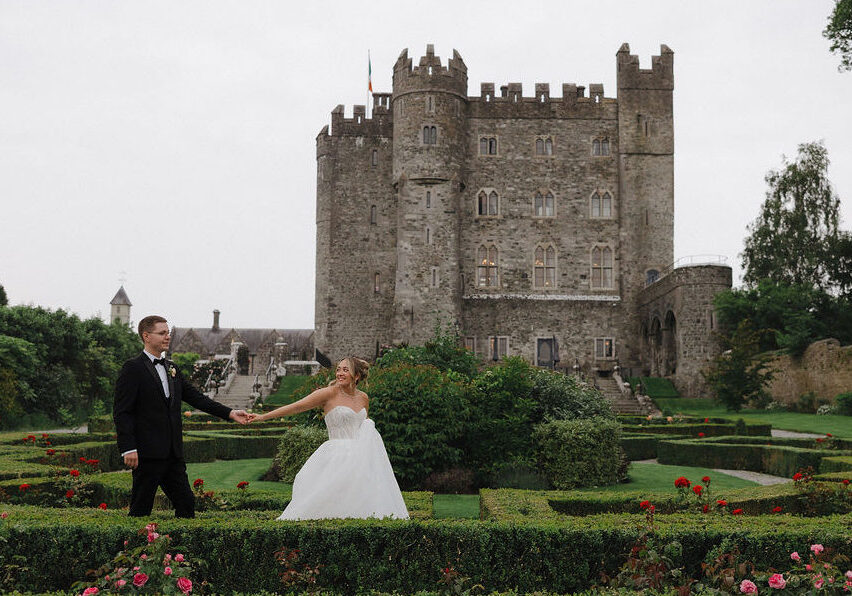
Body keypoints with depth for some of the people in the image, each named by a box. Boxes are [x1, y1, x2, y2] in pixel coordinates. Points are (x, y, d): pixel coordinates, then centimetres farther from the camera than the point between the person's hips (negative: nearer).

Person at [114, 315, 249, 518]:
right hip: (148, 453, -7)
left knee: (186, 503, 7)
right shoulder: (133, 368, -6)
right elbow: (122, 412, -10)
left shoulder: (171, 368, 17)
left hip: (173, 453, 7)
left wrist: (230, 413, 5)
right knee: (141, 509, 0)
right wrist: (128, 448, -19)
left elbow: (196, 397, 15)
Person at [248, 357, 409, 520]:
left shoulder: (363, 398, 12)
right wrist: (263, 416, -12)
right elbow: (296, 406, -8)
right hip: (338, 456, -6)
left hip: (360, 455, 6)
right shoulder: (329, 393, -5)